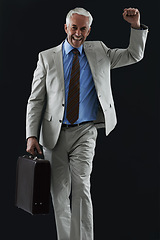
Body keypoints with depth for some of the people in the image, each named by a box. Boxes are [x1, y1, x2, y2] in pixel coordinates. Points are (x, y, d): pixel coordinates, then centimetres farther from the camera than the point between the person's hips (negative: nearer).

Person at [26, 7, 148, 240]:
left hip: (84, 133, -1)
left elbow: (134, 55, 15)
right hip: (54, 133, 1)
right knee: (59, 191, 6)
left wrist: (136, 27, -2)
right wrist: (32, 135, -8)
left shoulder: (99, 51, 9)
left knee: (80, 185, -15)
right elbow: (36, 100, 2)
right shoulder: (47, 57, 4)